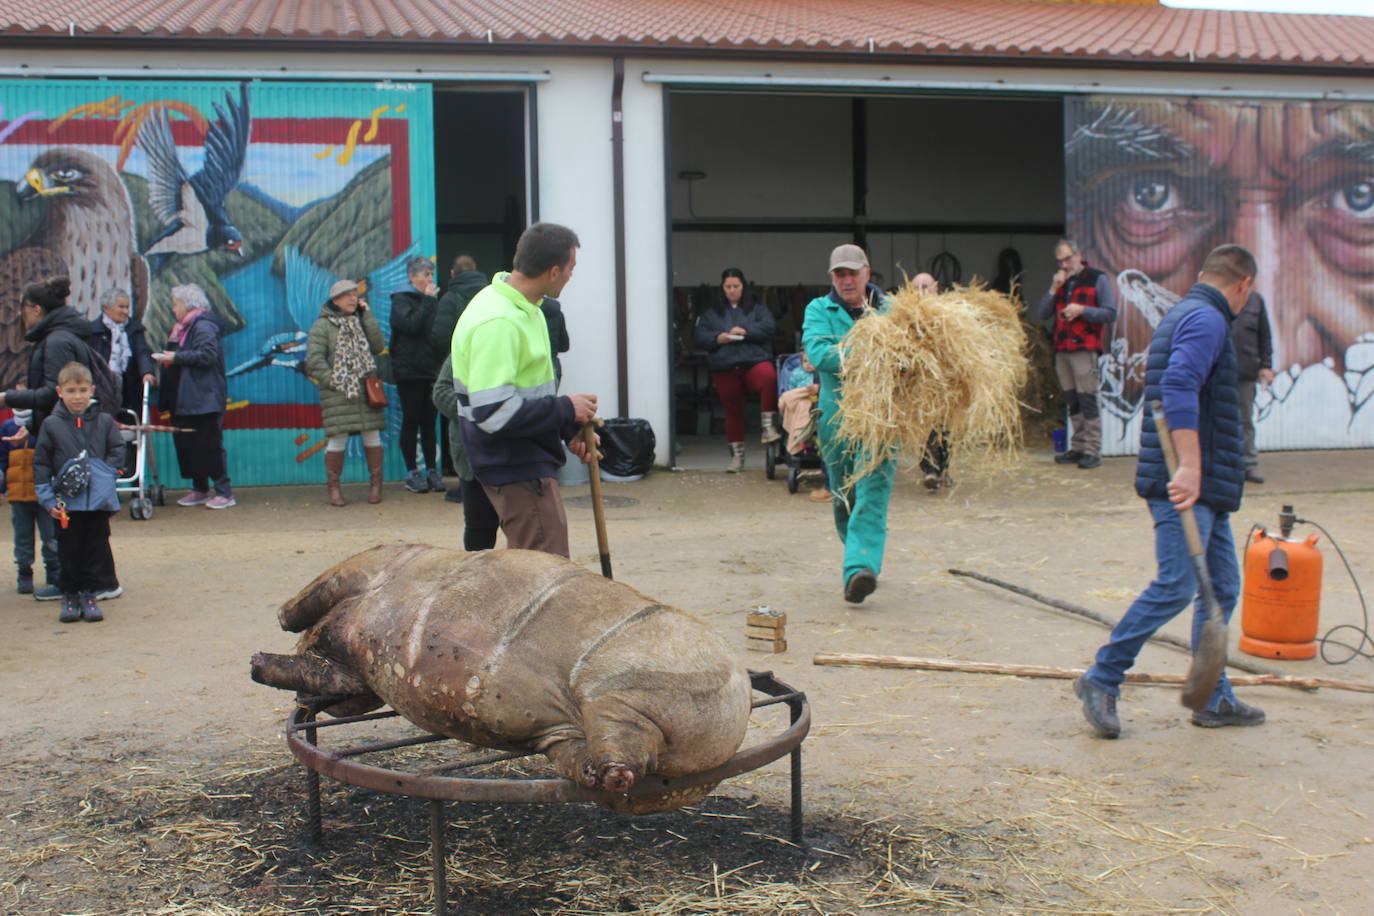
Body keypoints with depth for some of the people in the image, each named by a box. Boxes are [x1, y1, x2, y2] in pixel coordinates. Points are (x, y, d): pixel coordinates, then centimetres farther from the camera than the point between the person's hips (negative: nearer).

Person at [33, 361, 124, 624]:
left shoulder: (104, 421, 3)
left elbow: (117, 450, 8)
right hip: (66, 502, -1)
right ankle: (69, 595, 17)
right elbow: (41, 464, 2)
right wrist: (47, 499, -5)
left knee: (97, 547, 5)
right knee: (69, 550, 5)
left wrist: (105, 473, -9)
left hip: (99, 500, 1)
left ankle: (90, 594, 16)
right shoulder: (51, 425, 0)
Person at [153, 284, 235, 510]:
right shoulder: (183, 328, 19)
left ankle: (224, 493, -3)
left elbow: (208, 355, -23)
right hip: (182, 400, 10)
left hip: (203, 398, -10)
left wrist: (176, 357, -19)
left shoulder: (203, 326, -11)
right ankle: (200, 490, 19)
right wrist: (165, 360, 5)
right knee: (186, 444, 11)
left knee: (209, 444, -8)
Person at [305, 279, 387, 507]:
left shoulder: (360, 321, 16)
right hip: (338, 394, -4)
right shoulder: (323, 325, 0)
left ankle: (376, 483, 14)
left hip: (366, 390, 4)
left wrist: (367, 315, 1)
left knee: (372, 435, 3)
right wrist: (334, 382, -12)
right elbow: (314, 360, -7)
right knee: (338, 438, -5)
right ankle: (333, 487, 9)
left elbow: (378, 346, 3)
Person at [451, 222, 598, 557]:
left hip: (527, 461, 10)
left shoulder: (525, 309, 10)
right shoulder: (497, 322, -24)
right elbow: (492, 412, -29)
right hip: (516, 469, -10)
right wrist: (566, 409, -19)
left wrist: (569, 431, 11)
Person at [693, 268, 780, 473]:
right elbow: (700, 336, 8)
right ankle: (737, 455, 18)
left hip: (754, 360, -3)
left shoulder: (757, 308, 12)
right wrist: (717, 338, -11)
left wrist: (746, 331, -16)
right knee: (732, 410, 7)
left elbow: (767, 327, -3)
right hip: (724, 367, 3)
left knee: (769, 378, -36)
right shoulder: (712, 312, 16)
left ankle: (768, 426, -31)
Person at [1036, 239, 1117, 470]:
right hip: (1062, 350, 6)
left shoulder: (1098, 279, 2)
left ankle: (1093, 451, -8)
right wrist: (1053, 290, -1)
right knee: (1072, 402, 8)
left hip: (1085, 349, -6)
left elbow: (1110, 314, -5)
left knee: (1087, 400, -10)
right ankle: (1078, 448, 13)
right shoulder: (1060, 282, 19)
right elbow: (1043, 315, 11)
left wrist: (1082, 310, -16)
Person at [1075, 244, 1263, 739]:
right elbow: (1179, 387, -26)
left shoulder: (1182, 314, 21)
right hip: (1188, 483, -11)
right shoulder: (1207, 319, -11)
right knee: (1175, 587, -11)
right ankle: (1101, 680, -2)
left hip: (1206, 486, 11)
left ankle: (1215, 699, 17)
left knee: (1222, 588, 12)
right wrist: (1190, 466, -33)